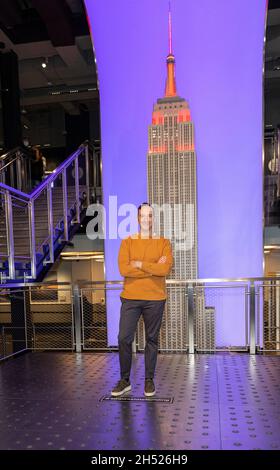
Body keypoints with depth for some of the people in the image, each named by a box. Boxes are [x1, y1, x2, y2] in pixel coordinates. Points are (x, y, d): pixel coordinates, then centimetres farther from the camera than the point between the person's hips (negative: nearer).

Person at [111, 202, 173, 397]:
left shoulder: (163, 242, 2)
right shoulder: (127, 242, 3)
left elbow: (165, 269, -14)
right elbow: (124, 269, -12)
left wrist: (139, 264, -12)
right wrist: (154, 268, -12)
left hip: (155, 298, 0)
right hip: (130, 298, 1)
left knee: (152, 339, 8)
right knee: (124, 338, 0)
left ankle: (149, 380, 24)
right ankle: (125, 380, 18)